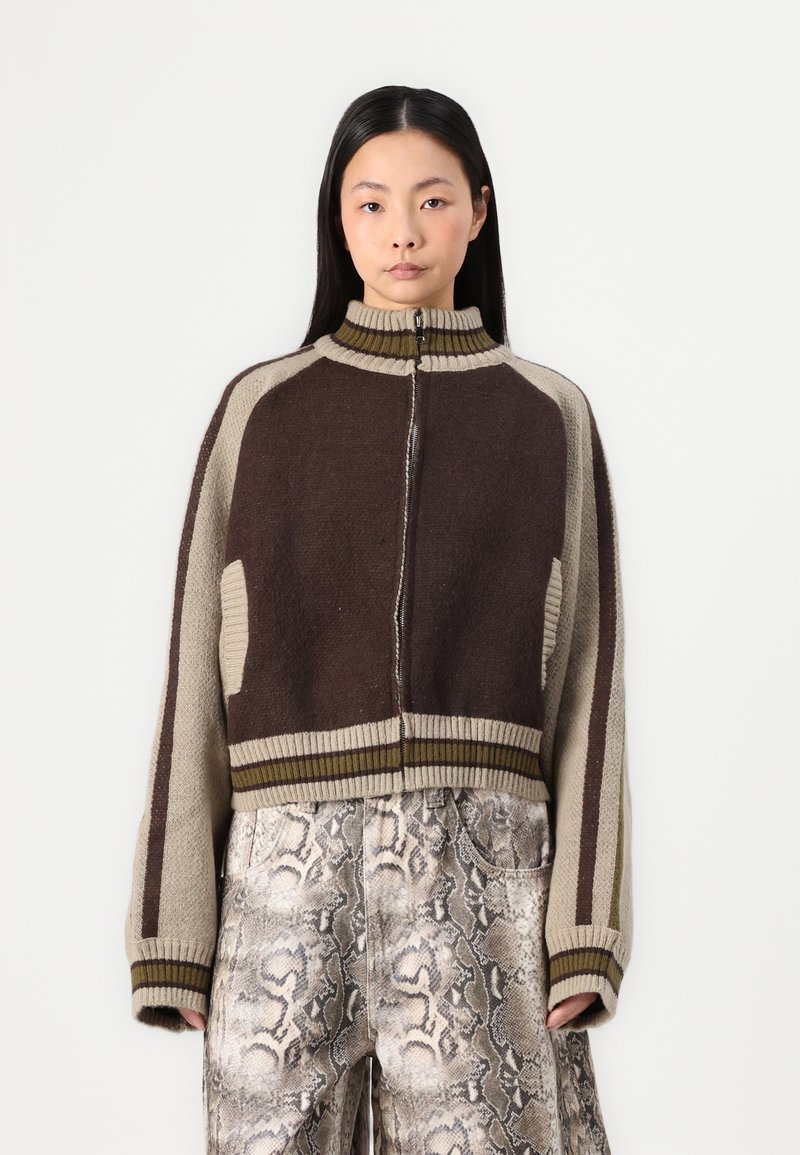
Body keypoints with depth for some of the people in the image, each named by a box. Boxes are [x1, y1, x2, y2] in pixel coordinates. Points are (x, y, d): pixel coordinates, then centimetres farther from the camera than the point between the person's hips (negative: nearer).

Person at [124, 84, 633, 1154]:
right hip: (291, 861, 1)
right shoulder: (262, 410, 11)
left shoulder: (548, 415, 10)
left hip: (479, 864, -1)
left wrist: (585, 928, -5)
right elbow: (199, 667, 8)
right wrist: (173, 933, 0)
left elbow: (587, 673, 6)